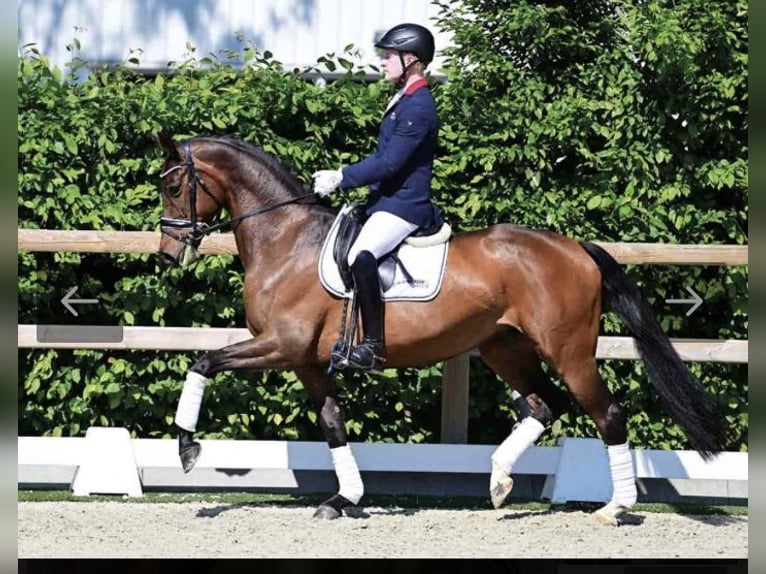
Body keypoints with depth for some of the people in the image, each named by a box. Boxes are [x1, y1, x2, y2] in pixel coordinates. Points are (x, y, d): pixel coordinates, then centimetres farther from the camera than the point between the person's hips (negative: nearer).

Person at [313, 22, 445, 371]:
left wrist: (341, 179, -17)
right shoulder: (405, 100, 15)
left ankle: (373, 345, -35)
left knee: (361, 256, -33)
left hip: (403, 206, -12)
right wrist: (339, 175, 14)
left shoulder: (418, 108, -16)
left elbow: (389, 163, -21)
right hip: (387, 200, 12)